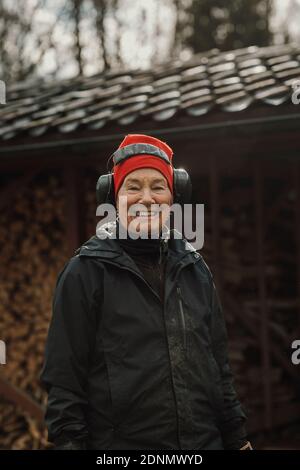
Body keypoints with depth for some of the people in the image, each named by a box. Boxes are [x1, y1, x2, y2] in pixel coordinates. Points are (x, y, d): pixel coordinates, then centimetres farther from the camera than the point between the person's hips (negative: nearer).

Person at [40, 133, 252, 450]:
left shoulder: (195, 269, 10)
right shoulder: (85, 273, -5)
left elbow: (219, 365, 15)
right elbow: (64, 379, -7)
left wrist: (238, 439, 13)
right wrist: (68, 439, -13)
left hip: (206, 441, 4)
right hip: (120, 446, -4)